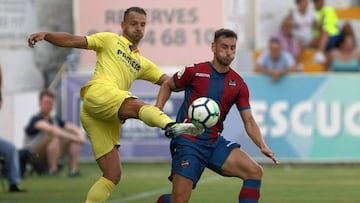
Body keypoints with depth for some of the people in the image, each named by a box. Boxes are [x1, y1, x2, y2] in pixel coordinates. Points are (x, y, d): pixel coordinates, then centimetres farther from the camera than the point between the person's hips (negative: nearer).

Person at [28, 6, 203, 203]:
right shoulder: (110, 40, 17)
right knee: (139, 106, -36)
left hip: (109, 120, 7)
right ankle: (171, 126, -65)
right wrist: (45, 35, -6)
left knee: (113, 175, 0)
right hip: (98, 93, -7)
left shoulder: (142, 63, 32)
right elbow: (73, 41, 10)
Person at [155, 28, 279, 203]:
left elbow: (249, 121, 7)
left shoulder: (239, 84, 5)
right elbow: (167, 86, 12)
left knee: (255, 172, -15)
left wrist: (263, 146, -8)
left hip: (215, 143, 4)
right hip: (188, 141, -4)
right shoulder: (195, 71, -4)